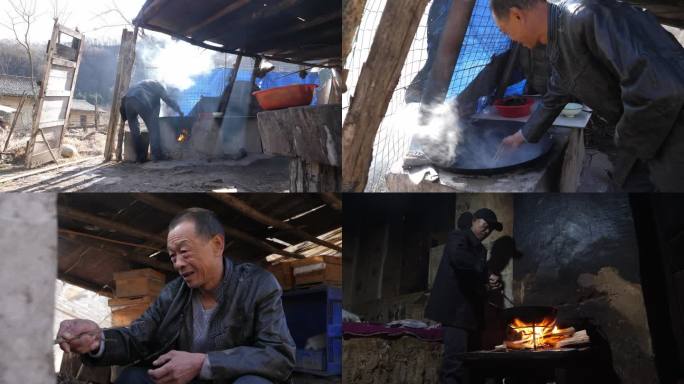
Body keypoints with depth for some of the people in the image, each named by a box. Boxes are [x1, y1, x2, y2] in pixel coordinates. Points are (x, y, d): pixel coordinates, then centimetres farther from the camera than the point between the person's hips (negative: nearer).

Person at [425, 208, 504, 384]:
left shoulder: (481, 249, 23)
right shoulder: (458, 237, -4)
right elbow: (457, 257, -27)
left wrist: (490, 282, 4)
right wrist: (486, 275, -24)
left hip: (470, 310, 9)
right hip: (454, 308, -9)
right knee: (455, 357, -18)